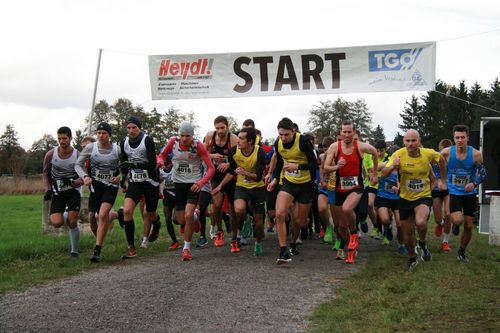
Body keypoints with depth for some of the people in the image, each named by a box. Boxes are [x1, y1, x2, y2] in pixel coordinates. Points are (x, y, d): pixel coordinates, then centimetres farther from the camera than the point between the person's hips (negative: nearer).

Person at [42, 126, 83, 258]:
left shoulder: (78, 156, -10)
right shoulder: (50, 154, -6)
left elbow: (83, 179, -7)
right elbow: (45, 173, 9)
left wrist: (72, 182, -27)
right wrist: (47, 189, -4)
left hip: (73, 191, -1)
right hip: (57, 193, 1)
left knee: (73, 223, -8)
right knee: (57, 223, -16)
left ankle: (74, 251, 11)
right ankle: (63, 216, 22)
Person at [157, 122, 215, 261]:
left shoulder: (198, 145, -15)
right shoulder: (173, 141, -7)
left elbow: (211, 168, -13)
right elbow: (162, 155, 10)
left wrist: (201, 182, -28)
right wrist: (160, 162, -15)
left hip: (194, 184, -3)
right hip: (178, 183, 3)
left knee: (188, 215, -19)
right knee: (181, 221, 5)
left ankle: (187, 248, -4)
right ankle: (195, 216, 43)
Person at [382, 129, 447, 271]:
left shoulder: (428, 153, -14)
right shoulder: (398, 154, -15)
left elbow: (442, 160, 9)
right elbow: (384, 174, -13)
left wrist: (443, 180, 12)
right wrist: (392, 166, -34)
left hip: (424, 196, -2)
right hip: (405, 198, 2)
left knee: (420, 222, -31)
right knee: (408, 232, 12)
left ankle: (422, 243, 4)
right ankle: (412, 259, 40)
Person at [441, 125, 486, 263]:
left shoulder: (476, 154, -13)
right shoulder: (446, 152, -13)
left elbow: (483, 174, -3)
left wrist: (474, 183, -21)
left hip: (469, 193, 2)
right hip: (453, 192, -1)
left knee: (469, 226, 7)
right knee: (458, 220, -24)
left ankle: (461, 252, 30)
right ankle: (451, 218, 15)